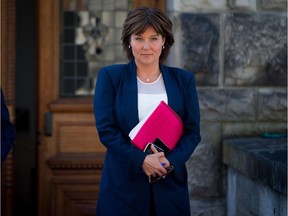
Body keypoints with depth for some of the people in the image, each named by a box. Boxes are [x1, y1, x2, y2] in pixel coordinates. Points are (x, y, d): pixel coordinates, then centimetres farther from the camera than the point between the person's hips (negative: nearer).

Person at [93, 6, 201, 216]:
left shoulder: (183, 79, 7)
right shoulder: (110, 76, 1)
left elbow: (193, 131, 4)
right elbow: (106, 129, -5)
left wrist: (170, 161, -13)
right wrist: (140, 160, -16)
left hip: (170, 183, 2)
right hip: (122, 183, -1)